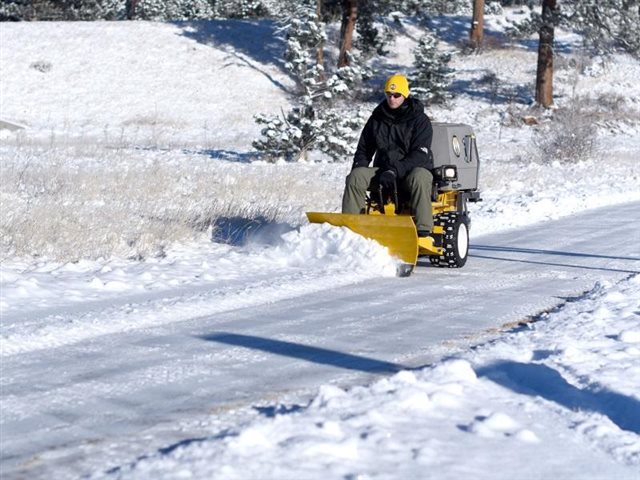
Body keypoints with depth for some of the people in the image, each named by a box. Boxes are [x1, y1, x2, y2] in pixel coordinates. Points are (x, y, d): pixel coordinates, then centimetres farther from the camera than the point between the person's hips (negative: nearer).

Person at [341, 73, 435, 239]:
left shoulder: (420, 120, -2)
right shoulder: (377, 119, 12)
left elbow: (420, 155, -13)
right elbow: (364, 149, 20)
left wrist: (395, 171, -25)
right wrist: (359, 167, -3)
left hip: (413, 169, -4)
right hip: (383, 169, 4)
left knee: (419, 178, -40)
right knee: (356, 177, -24)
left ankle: (423, 231, -46)